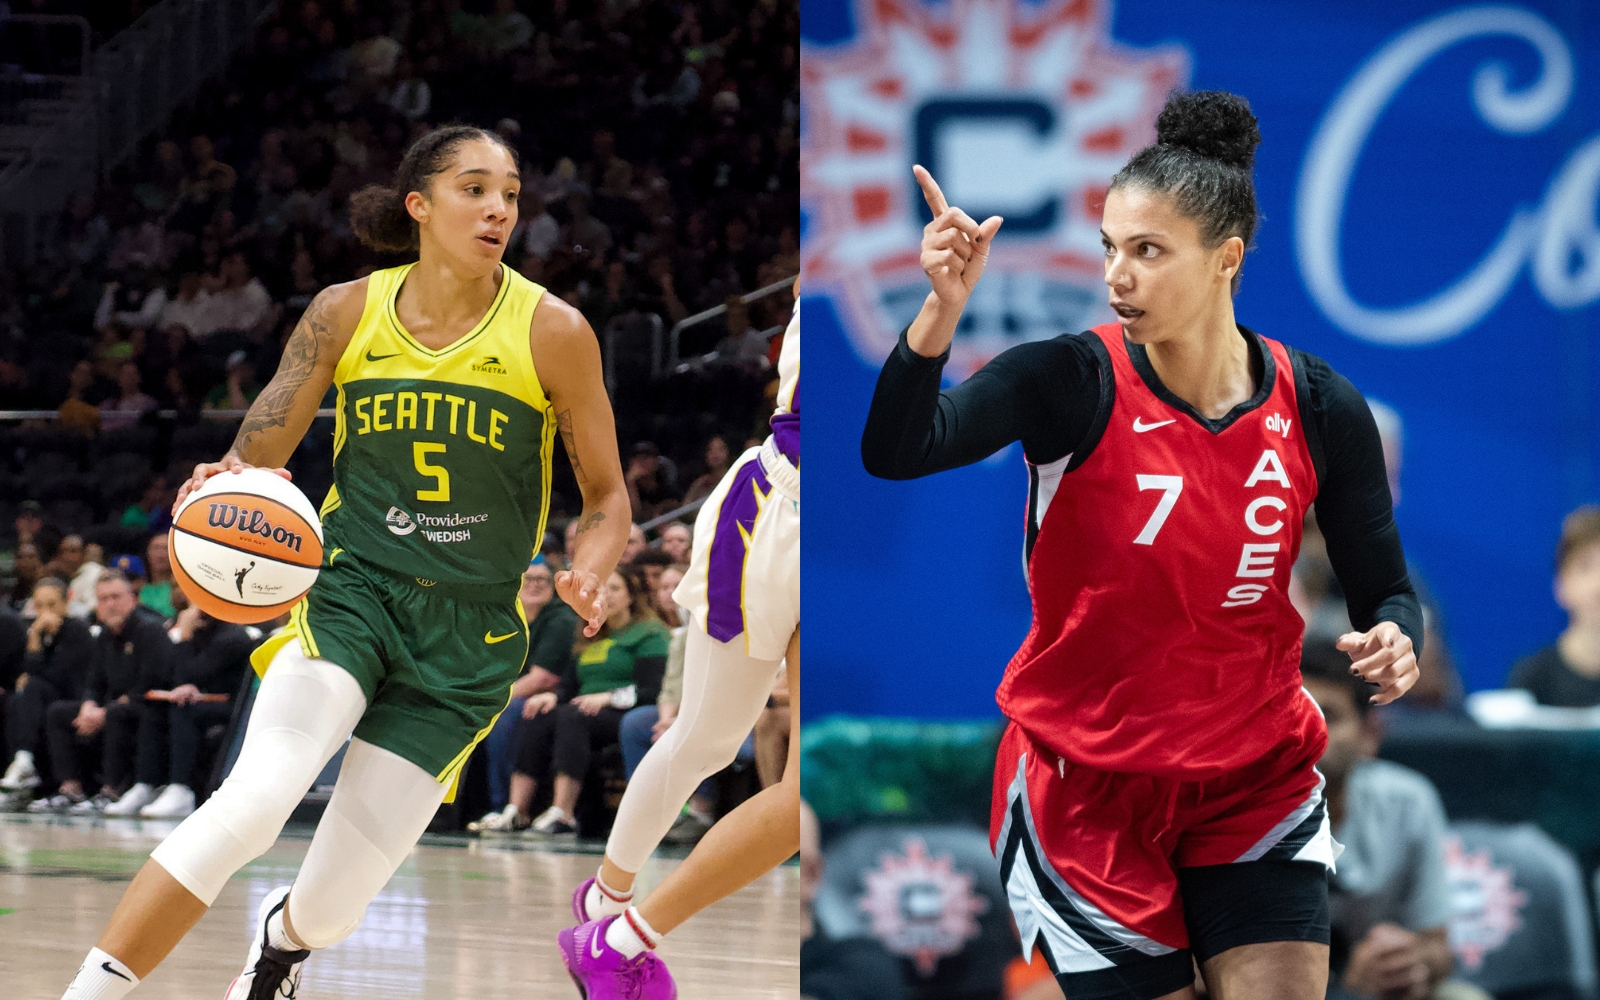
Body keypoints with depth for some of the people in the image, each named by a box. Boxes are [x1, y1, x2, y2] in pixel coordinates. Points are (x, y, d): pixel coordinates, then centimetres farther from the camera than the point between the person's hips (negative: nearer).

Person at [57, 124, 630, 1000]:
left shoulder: (551, 333, -6)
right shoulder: (347, 314, -2)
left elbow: (606, 493, 3)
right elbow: (255, 455, 4)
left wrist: (586, 578, -18)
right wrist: (222, 485, -20)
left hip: (469, 635, 0)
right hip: (352, 590, 0)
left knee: (332, 907, -1)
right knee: (255, 801, -30)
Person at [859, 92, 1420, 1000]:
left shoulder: (1321, 411, -6)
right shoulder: (1073, 381, -14)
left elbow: (1385, 591, 4)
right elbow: (895, 450, -29)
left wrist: (1393, 643, -19)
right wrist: (943, 312, -44)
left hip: (1257, 780, 2)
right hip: (1085, 781, -2)